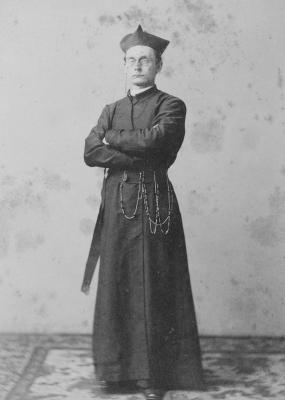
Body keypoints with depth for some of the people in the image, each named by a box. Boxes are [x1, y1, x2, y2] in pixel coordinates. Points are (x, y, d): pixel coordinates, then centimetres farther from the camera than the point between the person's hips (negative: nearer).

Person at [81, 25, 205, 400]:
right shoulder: (111, 109, 15)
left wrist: (110, 138, -2)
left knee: (153, 288, -1)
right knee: (116, 285, 6)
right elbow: (90, 153, 0)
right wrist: (139, 156, -11)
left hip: (154, 205, -4)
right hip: (116, 205, 4)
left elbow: (152, 140, -17)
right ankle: (118, 365, 18)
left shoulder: (171, 106, 2)